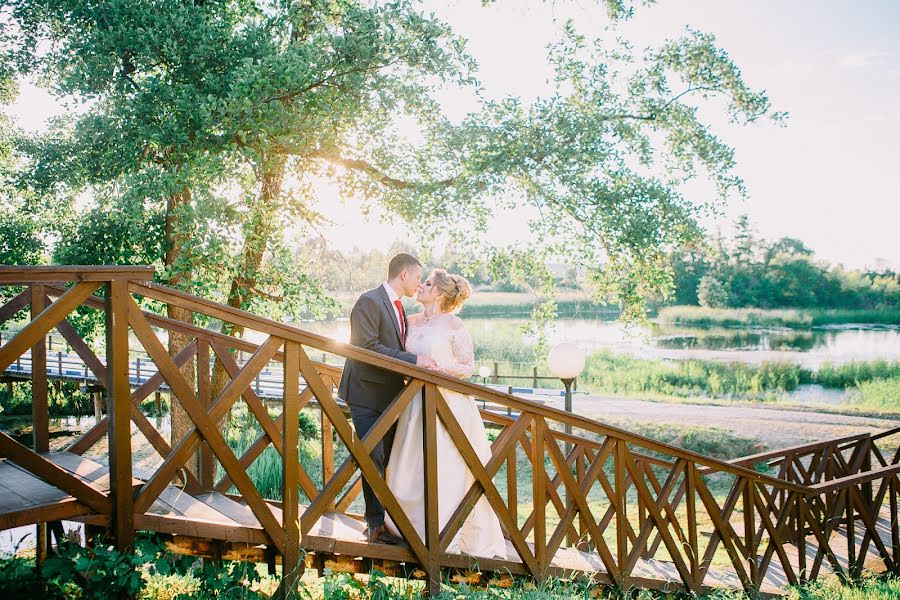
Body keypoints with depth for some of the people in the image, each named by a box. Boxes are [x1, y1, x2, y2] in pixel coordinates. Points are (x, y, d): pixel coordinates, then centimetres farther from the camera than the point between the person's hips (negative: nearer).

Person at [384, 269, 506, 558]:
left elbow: (468, 366, -4)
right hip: (416, 403, 6)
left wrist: (439, 368, -17)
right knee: (414, 466, 7)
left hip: (448, 403, -6)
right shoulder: (412, 322, 10)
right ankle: (419, 526, 20)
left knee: (446, 469, -2)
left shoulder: (453, 324, -6)